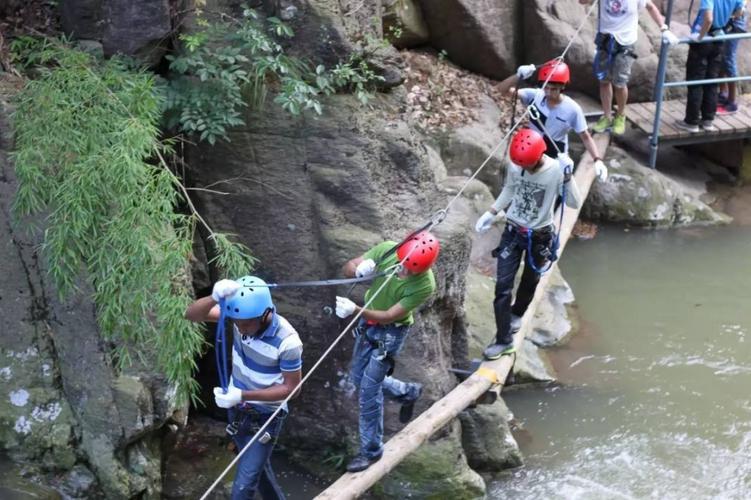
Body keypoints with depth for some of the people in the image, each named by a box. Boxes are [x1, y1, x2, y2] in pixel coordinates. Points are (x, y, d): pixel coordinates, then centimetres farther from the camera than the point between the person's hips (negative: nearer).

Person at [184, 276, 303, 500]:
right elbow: (192, 314, -23)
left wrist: (242, 395, -28)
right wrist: (214, 297, -46)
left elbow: (291, 388, -20)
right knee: (257, 467, 25)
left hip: (265, 417, -5)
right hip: (237, 409, 5)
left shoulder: (287, 341, -31)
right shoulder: (243, 314, -19)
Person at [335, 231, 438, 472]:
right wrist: (359, 270, -36)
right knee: (359, 378, 19)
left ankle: (371, 450, 14)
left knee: (369, 389, -4)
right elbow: (348, 267, -12)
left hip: (391, 332, -6)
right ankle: (408, 392, 42)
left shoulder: (424, 285, -31)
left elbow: (389, 316, -27)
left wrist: (355, 309, -40)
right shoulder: (387, 250, -21)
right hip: (368, 321, 6)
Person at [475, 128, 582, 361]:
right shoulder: (514, 166, -12)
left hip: (540, 237, -1)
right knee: (502, 285, -5)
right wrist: (490, 214, 4)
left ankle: (517, 314, 49)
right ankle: (503, 339, 2)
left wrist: (567, 176, -40)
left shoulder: (556, 170, -22)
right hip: (512, 231, 2)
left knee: (529, 281, 19)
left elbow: (575, 203, -28)